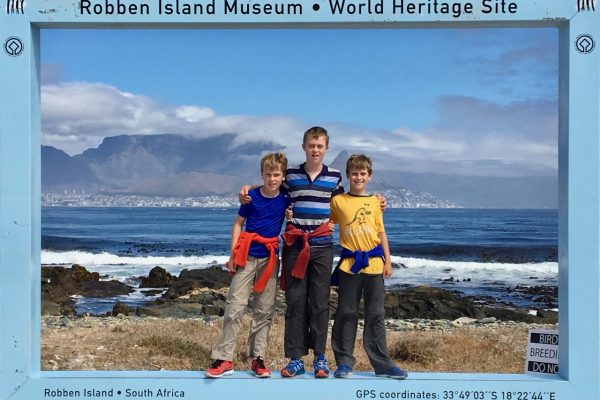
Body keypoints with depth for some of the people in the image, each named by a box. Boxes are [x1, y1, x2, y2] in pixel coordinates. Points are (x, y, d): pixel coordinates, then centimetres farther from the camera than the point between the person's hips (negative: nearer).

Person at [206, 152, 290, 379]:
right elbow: (238, 224, 2)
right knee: (235, 306, -8)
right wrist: (233, 255, -4)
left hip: (270, 258, 3)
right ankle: (223, 359, -5)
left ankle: (258, 358, 13)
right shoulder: (252, 196, -3)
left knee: (264, 309, 5)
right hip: (247, 256, -2)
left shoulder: (286, 199, 2)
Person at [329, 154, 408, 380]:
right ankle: (344, 361, 13)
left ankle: (382, 363, 12)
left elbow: (381, 234, 10)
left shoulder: (375, 201, 9)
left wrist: (387, 261, 5)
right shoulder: (338, 201, 3)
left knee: (376, 315, 6)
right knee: (346, 314, 4)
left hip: (374, 263, 2)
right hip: (349, 263, -1)